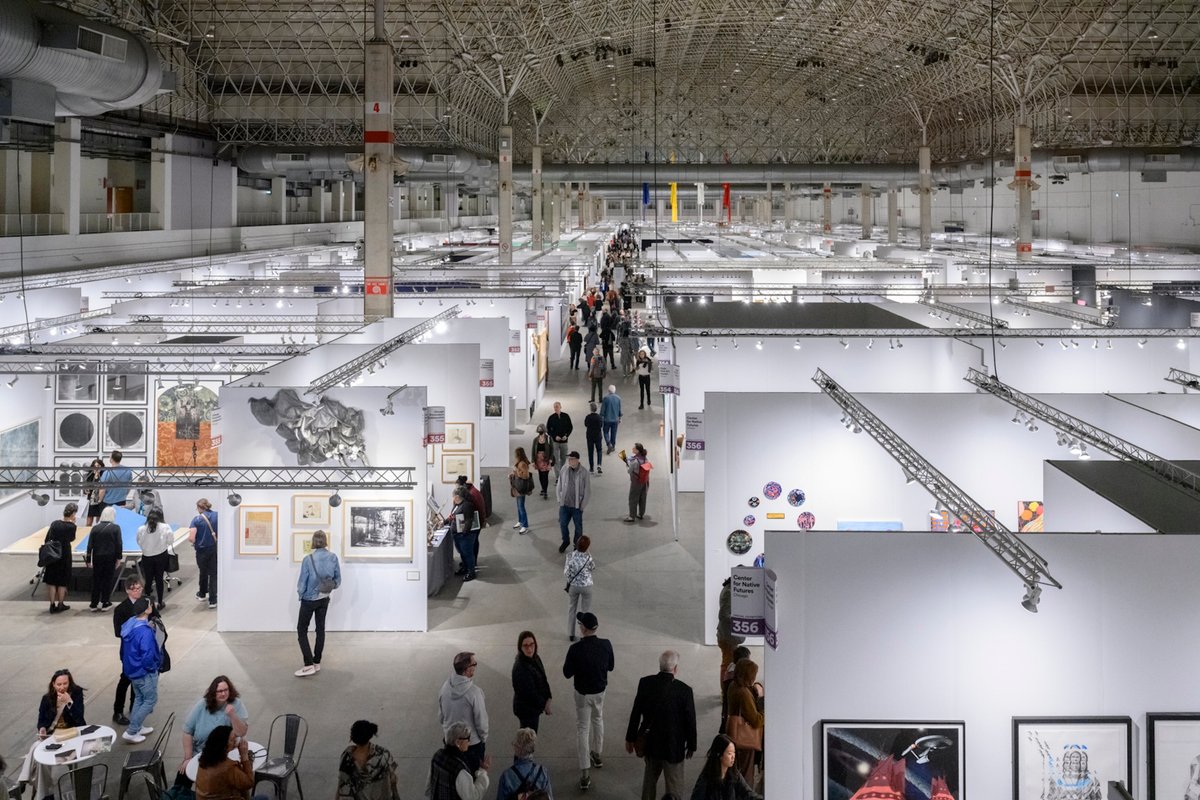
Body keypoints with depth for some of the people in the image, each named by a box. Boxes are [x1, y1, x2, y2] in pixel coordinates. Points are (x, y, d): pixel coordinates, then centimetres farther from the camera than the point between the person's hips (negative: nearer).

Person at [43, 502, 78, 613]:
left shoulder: (55, 523, -3)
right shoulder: (71, 526, -13)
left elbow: (47, 540, 1)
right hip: (64, 556, -3)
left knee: (51, 582, 10)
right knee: (62, 582, 10)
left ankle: (52, 605, 12)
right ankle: (60, 605, 17)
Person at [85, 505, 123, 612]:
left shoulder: (95, 528, 0)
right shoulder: (116, 528, -7)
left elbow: (90, 545, 1)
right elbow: (118, 545, -7)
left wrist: (88, 559, 9)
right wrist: (119, 557, 3)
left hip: (97, 558, 2)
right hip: (110, 558, -2)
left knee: (96, 580, 11)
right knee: (108, 580, 8)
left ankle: (94, 604, 14)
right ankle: (105, 603, 10)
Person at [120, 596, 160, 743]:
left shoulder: (130, 625, -3)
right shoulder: (145, 632, -30)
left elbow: (124, 650, 9)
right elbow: (148, 656, -30)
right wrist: (152, 668, -11)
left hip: (132, 669, 8)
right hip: (144, 673, -8)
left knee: (139, 698, 24)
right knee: (150, 700, 6)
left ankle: (137, 726, 33)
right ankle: (131, 732, 5)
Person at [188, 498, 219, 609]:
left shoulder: (197, 519, -14)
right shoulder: (217, 516, -6)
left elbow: (191, 539, -19)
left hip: (202, 550, -1)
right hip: (216, 549, 1)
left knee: (203, 573, 21)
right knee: (213, 574, 8)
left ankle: (202, 594, 43)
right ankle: (212, 600, 6)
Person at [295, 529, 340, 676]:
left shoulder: (308, 559, -20)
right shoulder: (333, 558, -8)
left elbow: (302, 583, -15)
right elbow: (337, 580, 0)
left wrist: (300, 594, 5)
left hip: (309, 600, -4)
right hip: (324, 599, 4)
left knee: (301, 631, 4)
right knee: (320, 629, 15)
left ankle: (309, 665, -4)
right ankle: (317, 662, 20)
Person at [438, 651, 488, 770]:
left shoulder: (445, 688, -11)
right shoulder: (474, 692, -28)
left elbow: (441, 716, 2)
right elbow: (481, 721, -18)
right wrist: (484, 738, 0)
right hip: (473, 743, -5)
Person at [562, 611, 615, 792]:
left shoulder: (575, 649, -25)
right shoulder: (606, 645, -15)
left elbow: (567, 673, -15)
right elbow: (611, 666, 0)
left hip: (583, 693, -4)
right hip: (600, 691, 4)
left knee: (582, 729, 4)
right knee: (598, 721, 28)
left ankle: (585, 774, 1)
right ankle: (597, 755, 47)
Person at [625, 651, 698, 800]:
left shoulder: (645, 683, -10)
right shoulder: (684, 690, -19)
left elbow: (636, 713, -3)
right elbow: (690, 721, -10)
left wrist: (630, 738, 10)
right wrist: (691, 745, 5)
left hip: (649, 741, 4)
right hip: (673, 746, -4)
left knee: (650, 777, 25)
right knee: (674, 785, 9)